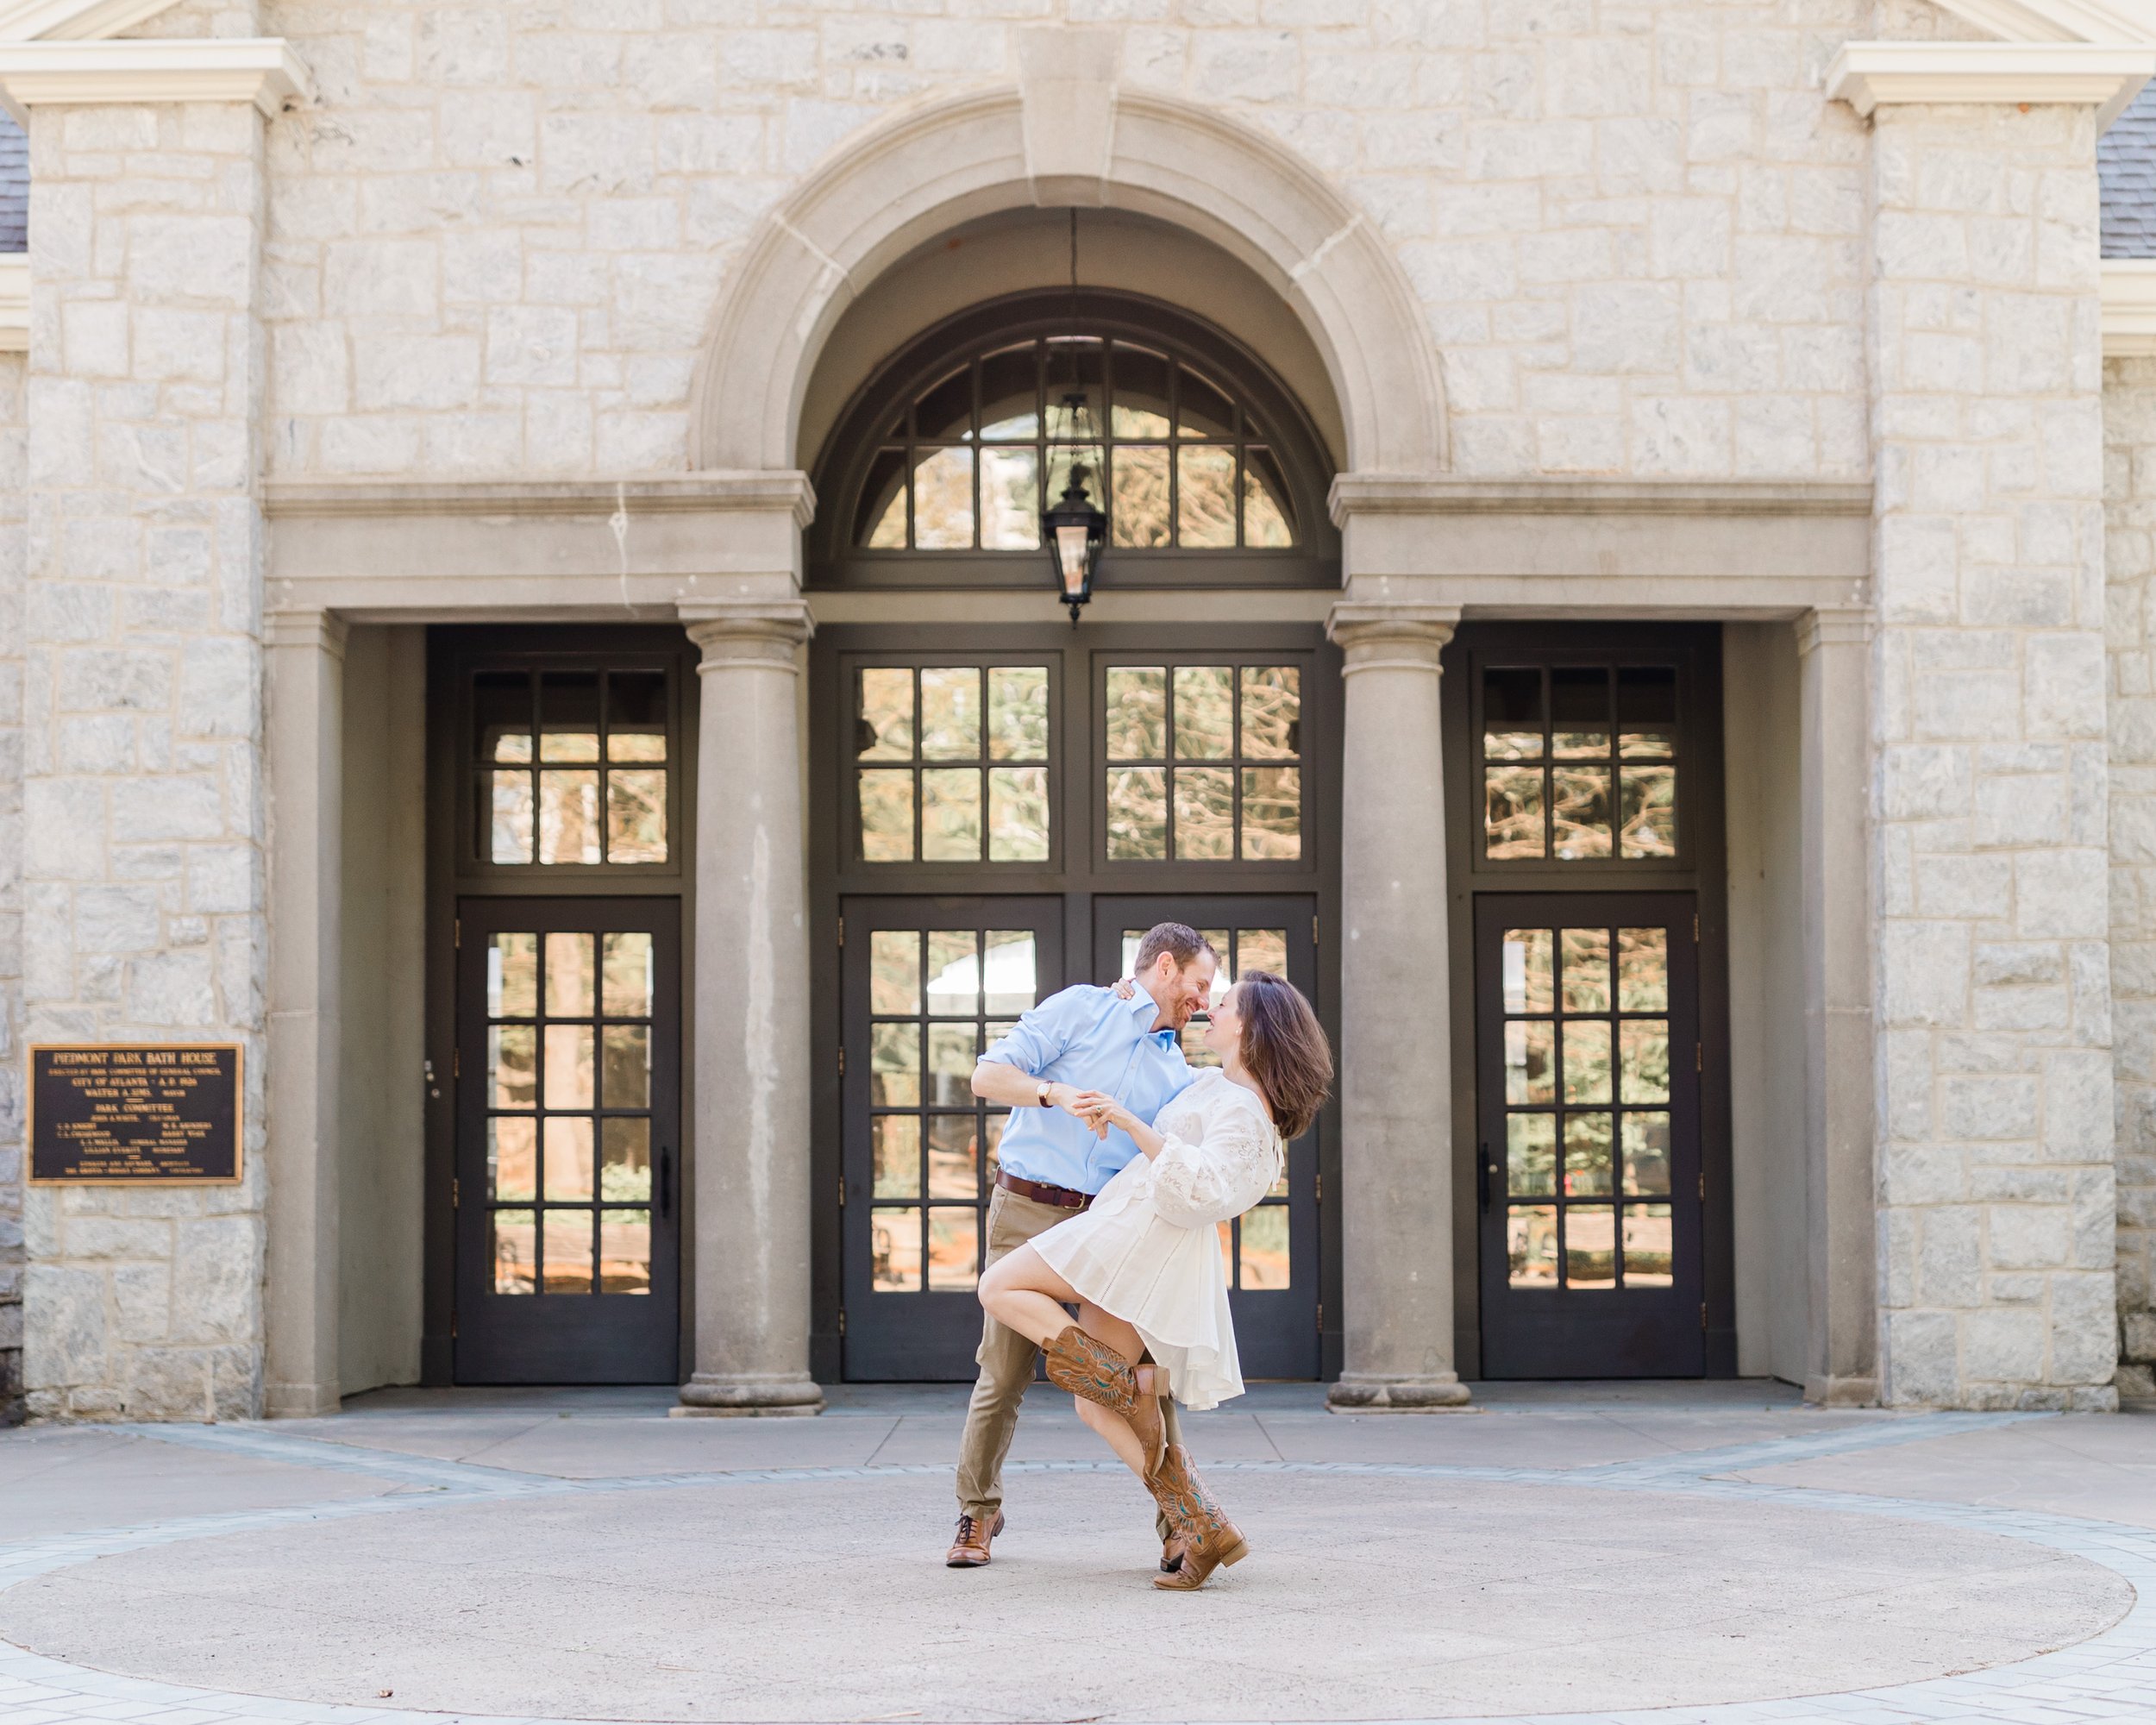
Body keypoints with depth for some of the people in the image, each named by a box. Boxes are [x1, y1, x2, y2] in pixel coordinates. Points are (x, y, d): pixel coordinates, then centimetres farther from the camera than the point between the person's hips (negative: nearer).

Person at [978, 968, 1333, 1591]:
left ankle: (1129, 1388, -16)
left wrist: (1132, 1123, -24)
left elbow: (1204, 1189, -25)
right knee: (1095, 1407, 4)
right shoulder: (1220, 1083, 19)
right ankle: (1205, 1531, -4)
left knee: (1001, 1288, -8)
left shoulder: (1241, 1111, -11)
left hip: (1144, 1229, -10)